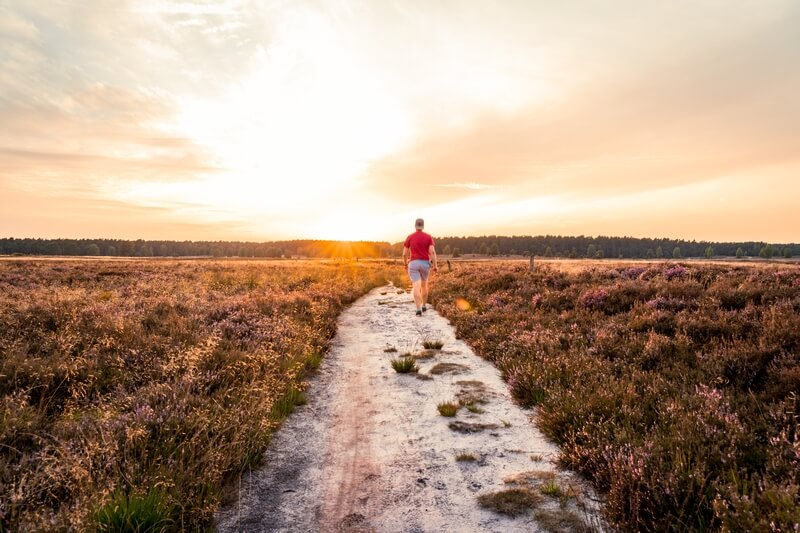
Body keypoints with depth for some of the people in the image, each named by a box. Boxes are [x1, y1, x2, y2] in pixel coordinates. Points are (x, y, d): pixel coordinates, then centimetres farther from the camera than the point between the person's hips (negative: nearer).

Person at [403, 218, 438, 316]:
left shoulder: (409, 237, 1)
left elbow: (404, 253, 3)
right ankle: (424, 306, 32)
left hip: (413, 264, -1)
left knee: (416, 287, -8)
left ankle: (419, 310, -21)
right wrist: (435, 265, -7)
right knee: (424, 285, 22)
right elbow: (432, 252, -11)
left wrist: (405, 263, 21)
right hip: (425, 264, 1)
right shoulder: (428, 237, -1)